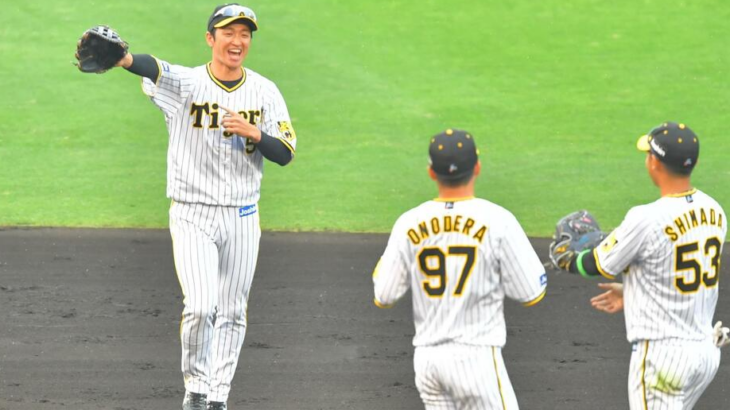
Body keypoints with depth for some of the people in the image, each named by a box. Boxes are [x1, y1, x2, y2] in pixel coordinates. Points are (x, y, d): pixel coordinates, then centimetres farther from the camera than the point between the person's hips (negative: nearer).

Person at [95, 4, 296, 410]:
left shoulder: (264, 92, 3)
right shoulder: (186, 83, -8)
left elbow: (285, 153, 0)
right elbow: (155, 70, -31)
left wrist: (253, 132, -20)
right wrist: (125, 60, -55)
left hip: (242, 217, 3)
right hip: (192, 214, -3)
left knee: (232, 313, 8)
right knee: (200, 306, -15)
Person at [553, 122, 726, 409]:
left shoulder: (646, 220, -20)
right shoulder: (713, 212, 3)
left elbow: (597, 265, -5)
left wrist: (566, 260, 17)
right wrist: (633, 293, 26)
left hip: (662, 352, -8)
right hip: (706, 350, 8)